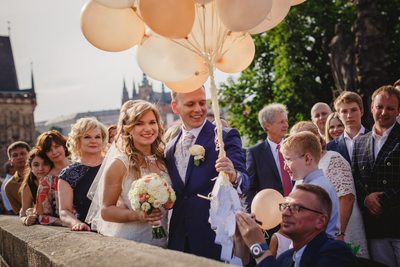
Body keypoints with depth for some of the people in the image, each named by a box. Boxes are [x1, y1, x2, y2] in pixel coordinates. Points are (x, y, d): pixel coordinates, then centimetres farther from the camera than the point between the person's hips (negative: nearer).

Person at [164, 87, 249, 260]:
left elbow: (244, 182, -19)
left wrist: (233, 176, -39)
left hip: (214, 239, -4)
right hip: (178, 240, 5)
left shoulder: (226, 137, -7)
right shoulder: (170, 148, 10)